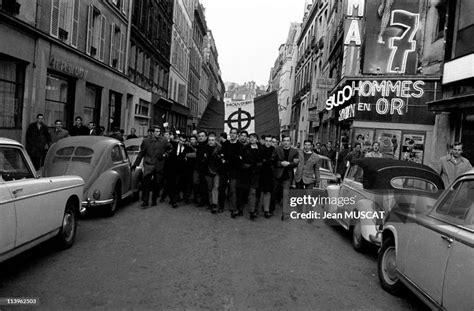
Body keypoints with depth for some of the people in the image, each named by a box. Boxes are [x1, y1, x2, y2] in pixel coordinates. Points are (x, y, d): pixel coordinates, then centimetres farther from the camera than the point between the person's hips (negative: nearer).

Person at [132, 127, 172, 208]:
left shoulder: (164, 142, 6)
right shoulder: (146, 141, 8)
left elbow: (170, 148, 19)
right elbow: (141, 153, 12)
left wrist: (166, 154, 1)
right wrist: (135, 164, 12)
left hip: (159, 166, 1)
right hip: (148, 165, 0)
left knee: (157, 184, 5)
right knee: (146, 183, -7)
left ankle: (154, 200, 21)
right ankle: (145, 201, -2)